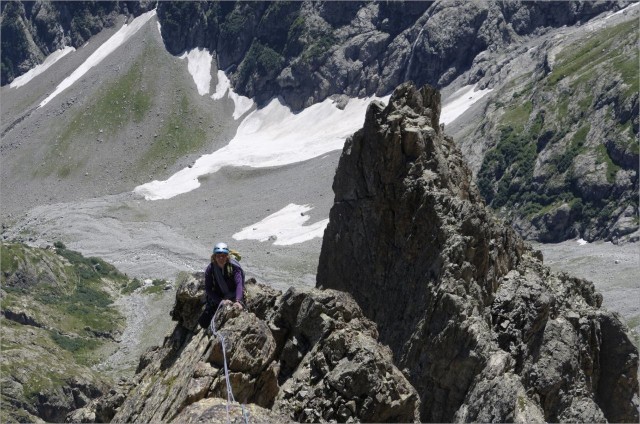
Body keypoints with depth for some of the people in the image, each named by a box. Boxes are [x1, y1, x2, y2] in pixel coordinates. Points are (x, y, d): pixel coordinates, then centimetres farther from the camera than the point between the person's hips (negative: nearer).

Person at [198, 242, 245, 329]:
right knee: (204, 322, -5)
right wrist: (221, 301, -29)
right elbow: (208, 289, -15)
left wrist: (238, 301, -49)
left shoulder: (234, 266, -21)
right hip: (217, 298, 2)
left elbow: (239, 284, -32)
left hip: (234, 298, -2)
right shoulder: (210, 269, -14)